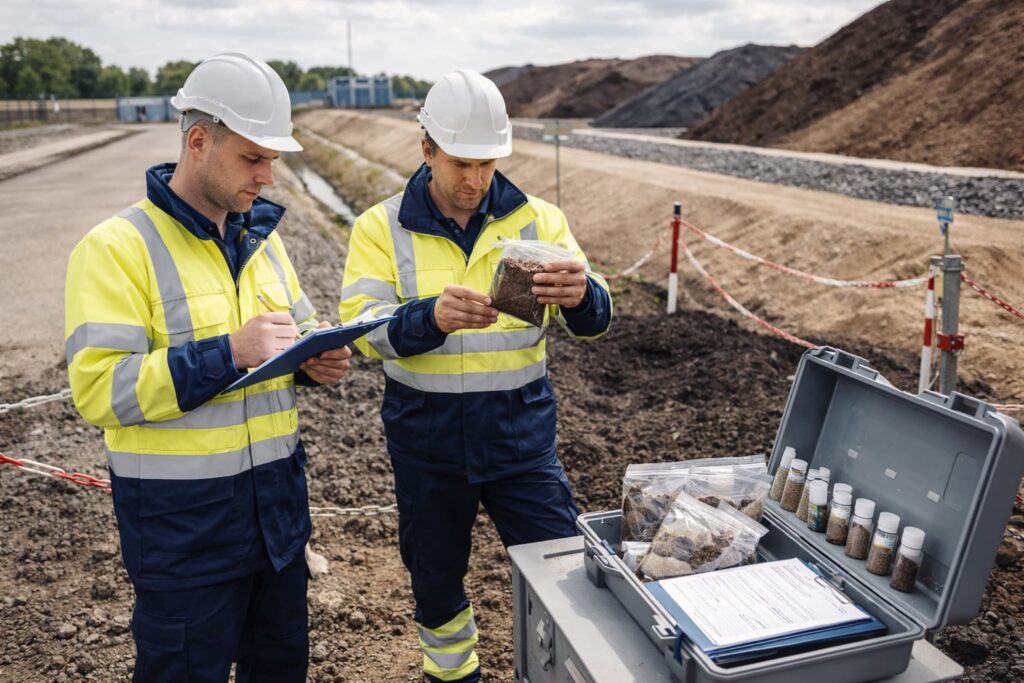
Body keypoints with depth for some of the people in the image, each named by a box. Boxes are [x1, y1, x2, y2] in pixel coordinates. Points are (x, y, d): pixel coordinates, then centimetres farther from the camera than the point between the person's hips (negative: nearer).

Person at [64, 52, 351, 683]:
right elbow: (99, 390, -19)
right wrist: (229, 354, -26)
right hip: (183, 518, -6)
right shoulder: (117, 246, -13)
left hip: (278, 500, 6)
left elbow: (298, 334, 17)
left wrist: (318, 362, -6)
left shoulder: (261, 236, 8)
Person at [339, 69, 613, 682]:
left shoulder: (538, 220, -2)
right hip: (426, 438, 0)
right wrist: (433, 316, -36)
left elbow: (593, 321, -9)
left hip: (520, 432, 0)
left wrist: (581, 294, -34)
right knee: (436, 575, 18)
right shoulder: (382, 227, -3)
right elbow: (363, 326, -15)